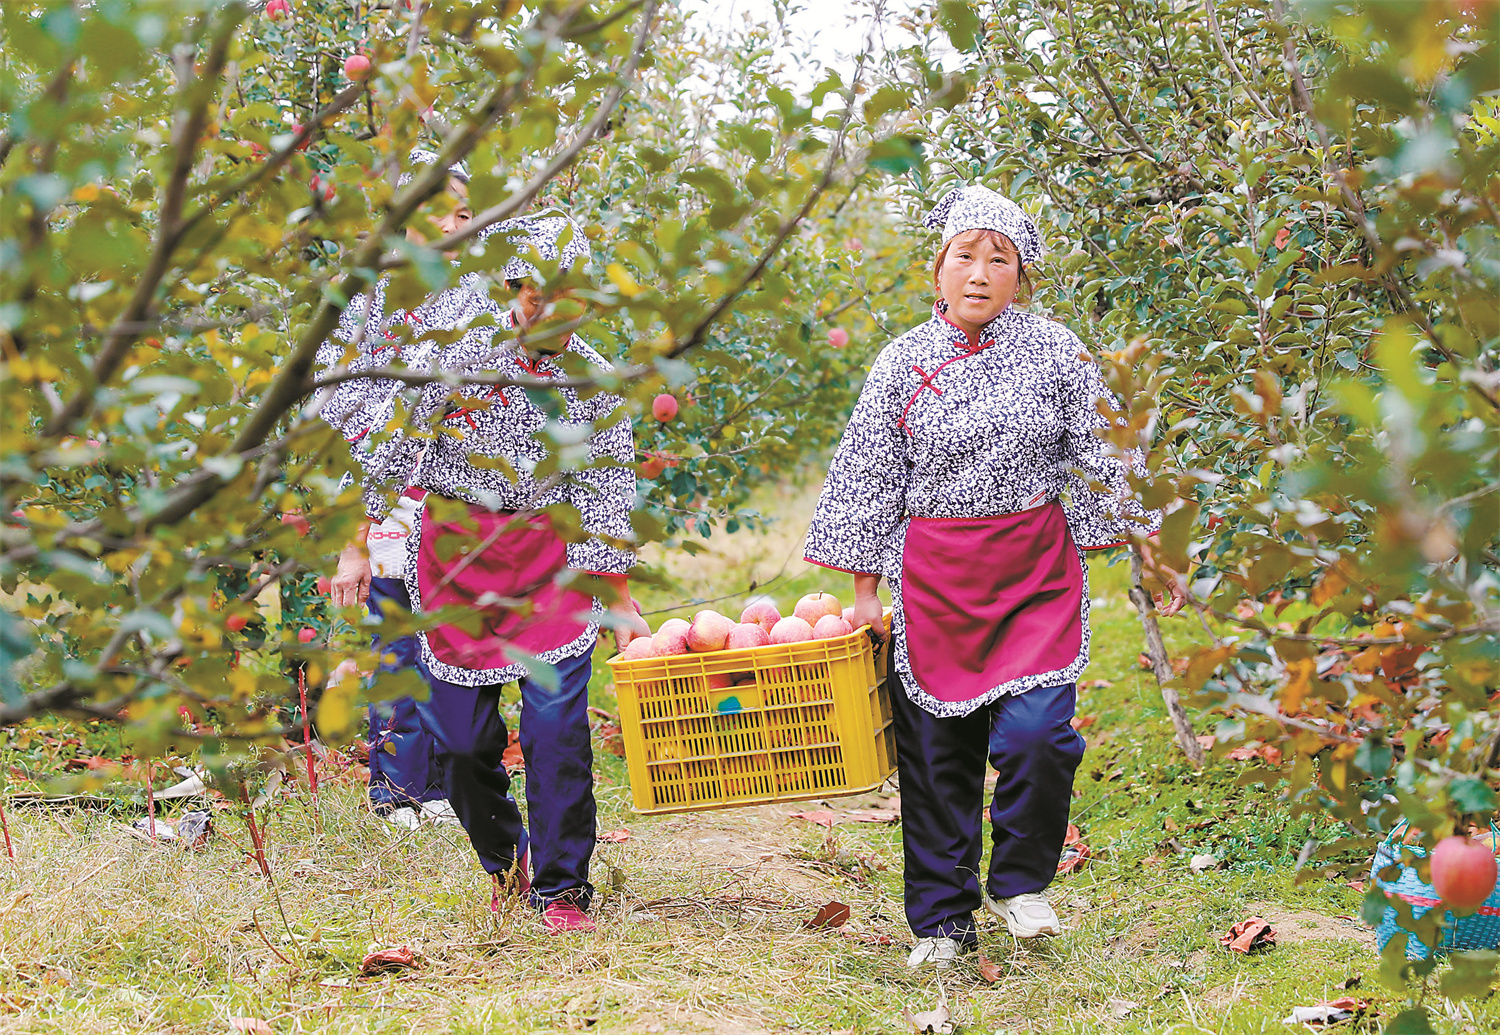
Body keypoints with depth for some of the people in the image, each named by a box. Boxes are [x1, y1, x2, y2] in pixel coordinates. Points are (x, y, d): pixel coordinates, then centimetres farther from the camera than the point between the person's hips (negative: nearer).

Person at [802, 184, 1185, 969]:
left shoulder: (1054, 350, 1)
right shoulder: (904, 361, 2)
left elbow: (1103, 459, 8)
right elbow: (869, 480, 6)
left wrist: (1149, 552, 6)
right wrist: (865, 590, 4)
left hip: (1037, 575, -1)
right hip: (934, 576, 1)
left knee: (1036, 735, -15)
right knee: (938, 749, 4)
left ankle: (1019, 883, 10)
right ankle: (941, 920, 17)